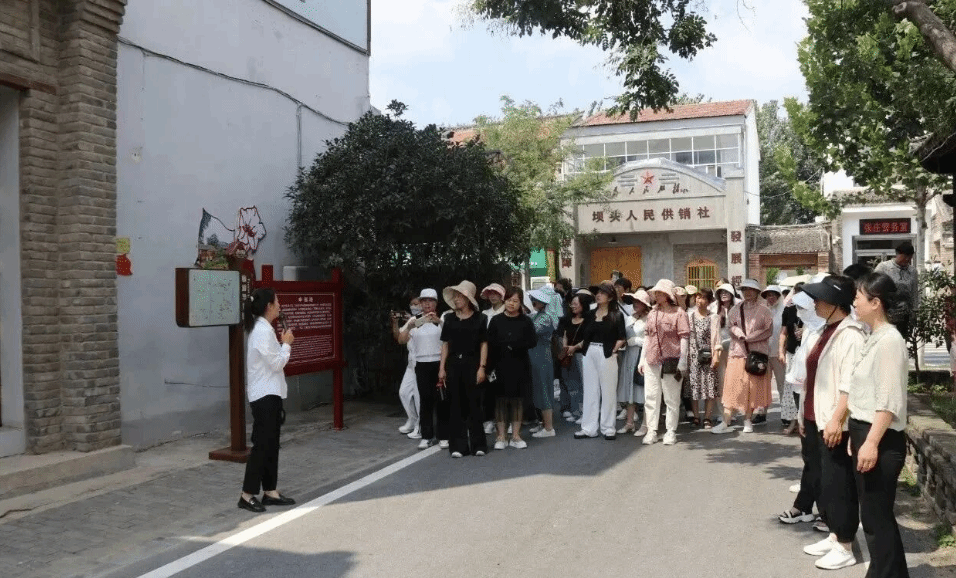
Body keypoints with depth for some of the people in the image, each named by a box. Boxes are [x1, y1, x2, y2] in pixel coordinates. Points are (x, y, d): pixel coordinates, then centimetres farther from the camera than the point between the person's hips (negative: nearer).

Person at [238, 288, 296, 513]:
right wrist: (286, 344, -5)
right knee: (262, 444, -5)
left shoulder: (262, 329, 13)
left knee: (271, 444, 12)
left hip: (270, 394, 10)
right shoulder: (263, 331, -18)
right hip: (265, 396, -10)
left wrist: (284, 344, 7)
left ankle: (270, 491, 18)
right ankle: (247, 495, 3)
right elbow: (276, 364, -18)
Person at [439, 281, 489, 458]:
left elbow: (483, 344, 1)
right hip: (453, 364, 3)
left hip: (472, 364, -2)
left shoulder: (479, 319, 1)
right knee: (455, 405, 4)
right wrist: (442, 368, 4)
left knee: (474, 404, 3)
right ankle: (458, 445, 11)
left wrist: (482, 367, -7)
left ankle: (478, 444, 12)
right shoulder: (449, 318, 8)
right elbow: (445, 344, 10)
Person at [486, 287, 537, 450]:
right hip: (500, 365, -1)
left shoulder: (526, 321, 3)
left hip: (520, 366, 1)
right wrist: (490, 368, -9)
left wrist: (514, 345, -16)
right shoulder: (496, 320, 2)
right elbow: (490, 345, -2)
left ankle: (516, 436, 16)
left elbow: (532, 342, -4)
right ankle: (501, 437, 11)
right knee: (500, 400, 2)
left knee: (518, 400, 6)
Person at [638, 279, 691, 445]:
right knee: (651, 397, 5)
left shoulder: (678, 312, -2)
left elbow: (684, 338, -5)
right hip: (651, 361, 5)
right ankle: (651, 431, 12)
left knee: (672, 398, 4)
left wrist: (682, 363, -11)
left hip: (671, 361, -5)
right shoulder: (652, 314, 14)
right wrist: (642, 359, 13)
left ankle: (671, 432, 13)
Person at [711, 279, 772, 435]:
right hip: (737, 352, 2)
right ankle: (726, 422, -4)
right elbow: (731, 326, 5)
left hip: (756, 353, -1)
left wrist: (749, 337, -12)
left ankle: (748, 421, 14)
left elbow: (768, 330, -3)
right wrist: (740, 334, -15)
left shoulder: (763, 310, 3)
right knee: (732, 387, -3)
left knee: (752, 387, 4)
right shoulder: (736, 309, 10)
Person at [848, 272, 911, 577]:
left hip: (881, 440, -9)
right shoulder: (874, 338, 12)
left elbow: (888, 402, -21)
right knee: (876, 515, 17)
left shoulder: (889, 340, -16)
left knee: (876, 517, 0)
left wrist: (872, 443, -23)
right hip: (865, 433, 9)